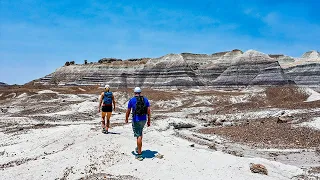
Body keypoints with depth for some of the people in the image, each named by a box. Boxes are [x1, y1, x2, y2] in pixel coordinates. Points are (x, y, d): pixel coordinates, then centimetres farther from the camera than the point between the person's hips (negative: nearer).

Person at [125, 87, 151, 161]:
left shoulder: (131, 100, -3)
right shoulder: (145, 99, 5)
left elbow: (128, 111, 3)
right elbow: (148, 111, 3)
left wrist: (126, 119, 19)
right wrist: (149, 121, 10)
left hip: (136, 120, -4)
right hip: (143, 119, 4)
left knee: (138, 136, -2)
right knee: (140, 133, 25)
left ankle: (139, 154, 1)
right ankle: (138, 148, 35)